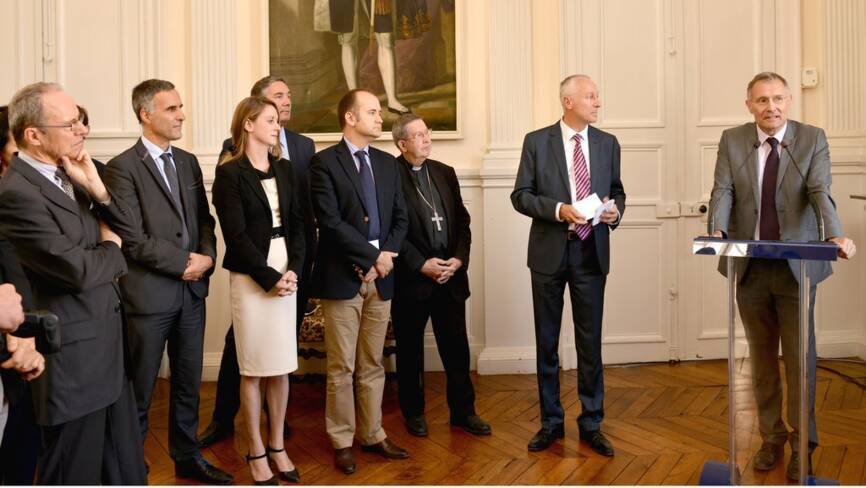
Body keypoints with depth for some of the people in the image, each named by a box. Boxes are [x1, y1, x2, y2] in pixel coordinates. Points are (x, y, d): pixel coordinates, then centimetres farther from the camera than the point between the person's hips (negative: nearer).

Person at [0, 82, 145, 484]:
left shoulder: (71, 175, 7)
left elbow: (131, 235, 7)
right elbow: (79, 271, -25)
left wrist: (97, 187, -9)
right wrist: (110, 248, -4)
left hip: (107, 344, 8)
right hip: (72, 357, -8)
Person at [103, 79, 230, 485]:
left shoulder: (188, 162, 10)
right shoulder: (122, 167, -11)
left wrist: (206, 257, -6)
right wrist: (183, 263, -13)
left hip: (192, 290, 6)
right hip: (149, 294, -6)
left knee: (188, 383, 16)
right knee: (139, 390, 7)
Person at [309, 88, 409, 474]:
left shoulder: (387, 163, 12)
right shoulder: (325, 162, -6)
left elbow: (400, 218, 10)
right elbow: (330, 221, -15)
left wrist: (387, 256, -6)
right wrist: (373, 256, -14)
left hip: (381, 276, 5)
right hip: (342, 277, -5)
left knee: (373, 364, 13)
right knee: (342, 367, 5)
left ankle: (373, 435, 25)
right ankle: (342, 441, 17)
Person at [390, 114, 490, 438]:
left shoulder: (445, 173, 11)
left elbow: (462, 220, 10)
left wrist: (459, 259, -4)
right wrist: (422, 265, -14)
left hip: (451, 274, 5)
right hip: (411, 278, -4)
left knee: (456, 347, 10)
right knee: (410, 350, 10)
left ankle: (463, 410, 24)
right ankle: (413, 411, 26)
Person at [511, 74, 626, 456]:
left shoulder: (608, 143, 7)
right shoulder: (537, 141, -2)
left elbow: (617, 191, 14)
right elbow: (520, 195, -4)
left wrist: (616, 210, -8)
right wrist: (558, 210, -18)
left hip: (592, 252, 2)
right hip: (550, 252, -1)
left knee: (590, 342, 6)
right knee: (547, 342, 9)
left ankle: (591, 423, 21)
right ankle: (551, 422, 24)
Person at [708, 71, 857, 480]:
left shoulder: (812, 139, -2)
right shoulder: (732, 140, 2)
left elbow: (820, 192, -14)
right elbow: (723, 191, -8)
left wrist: (836, 235, -32)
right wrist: (716, 230, -28)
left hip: (797, 265, -1)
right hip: (750, 266, 2)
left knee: (799, 356, 5)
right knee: (761, 357, 12)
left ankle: (801, 443, 21)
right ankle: (771, 437, 28)